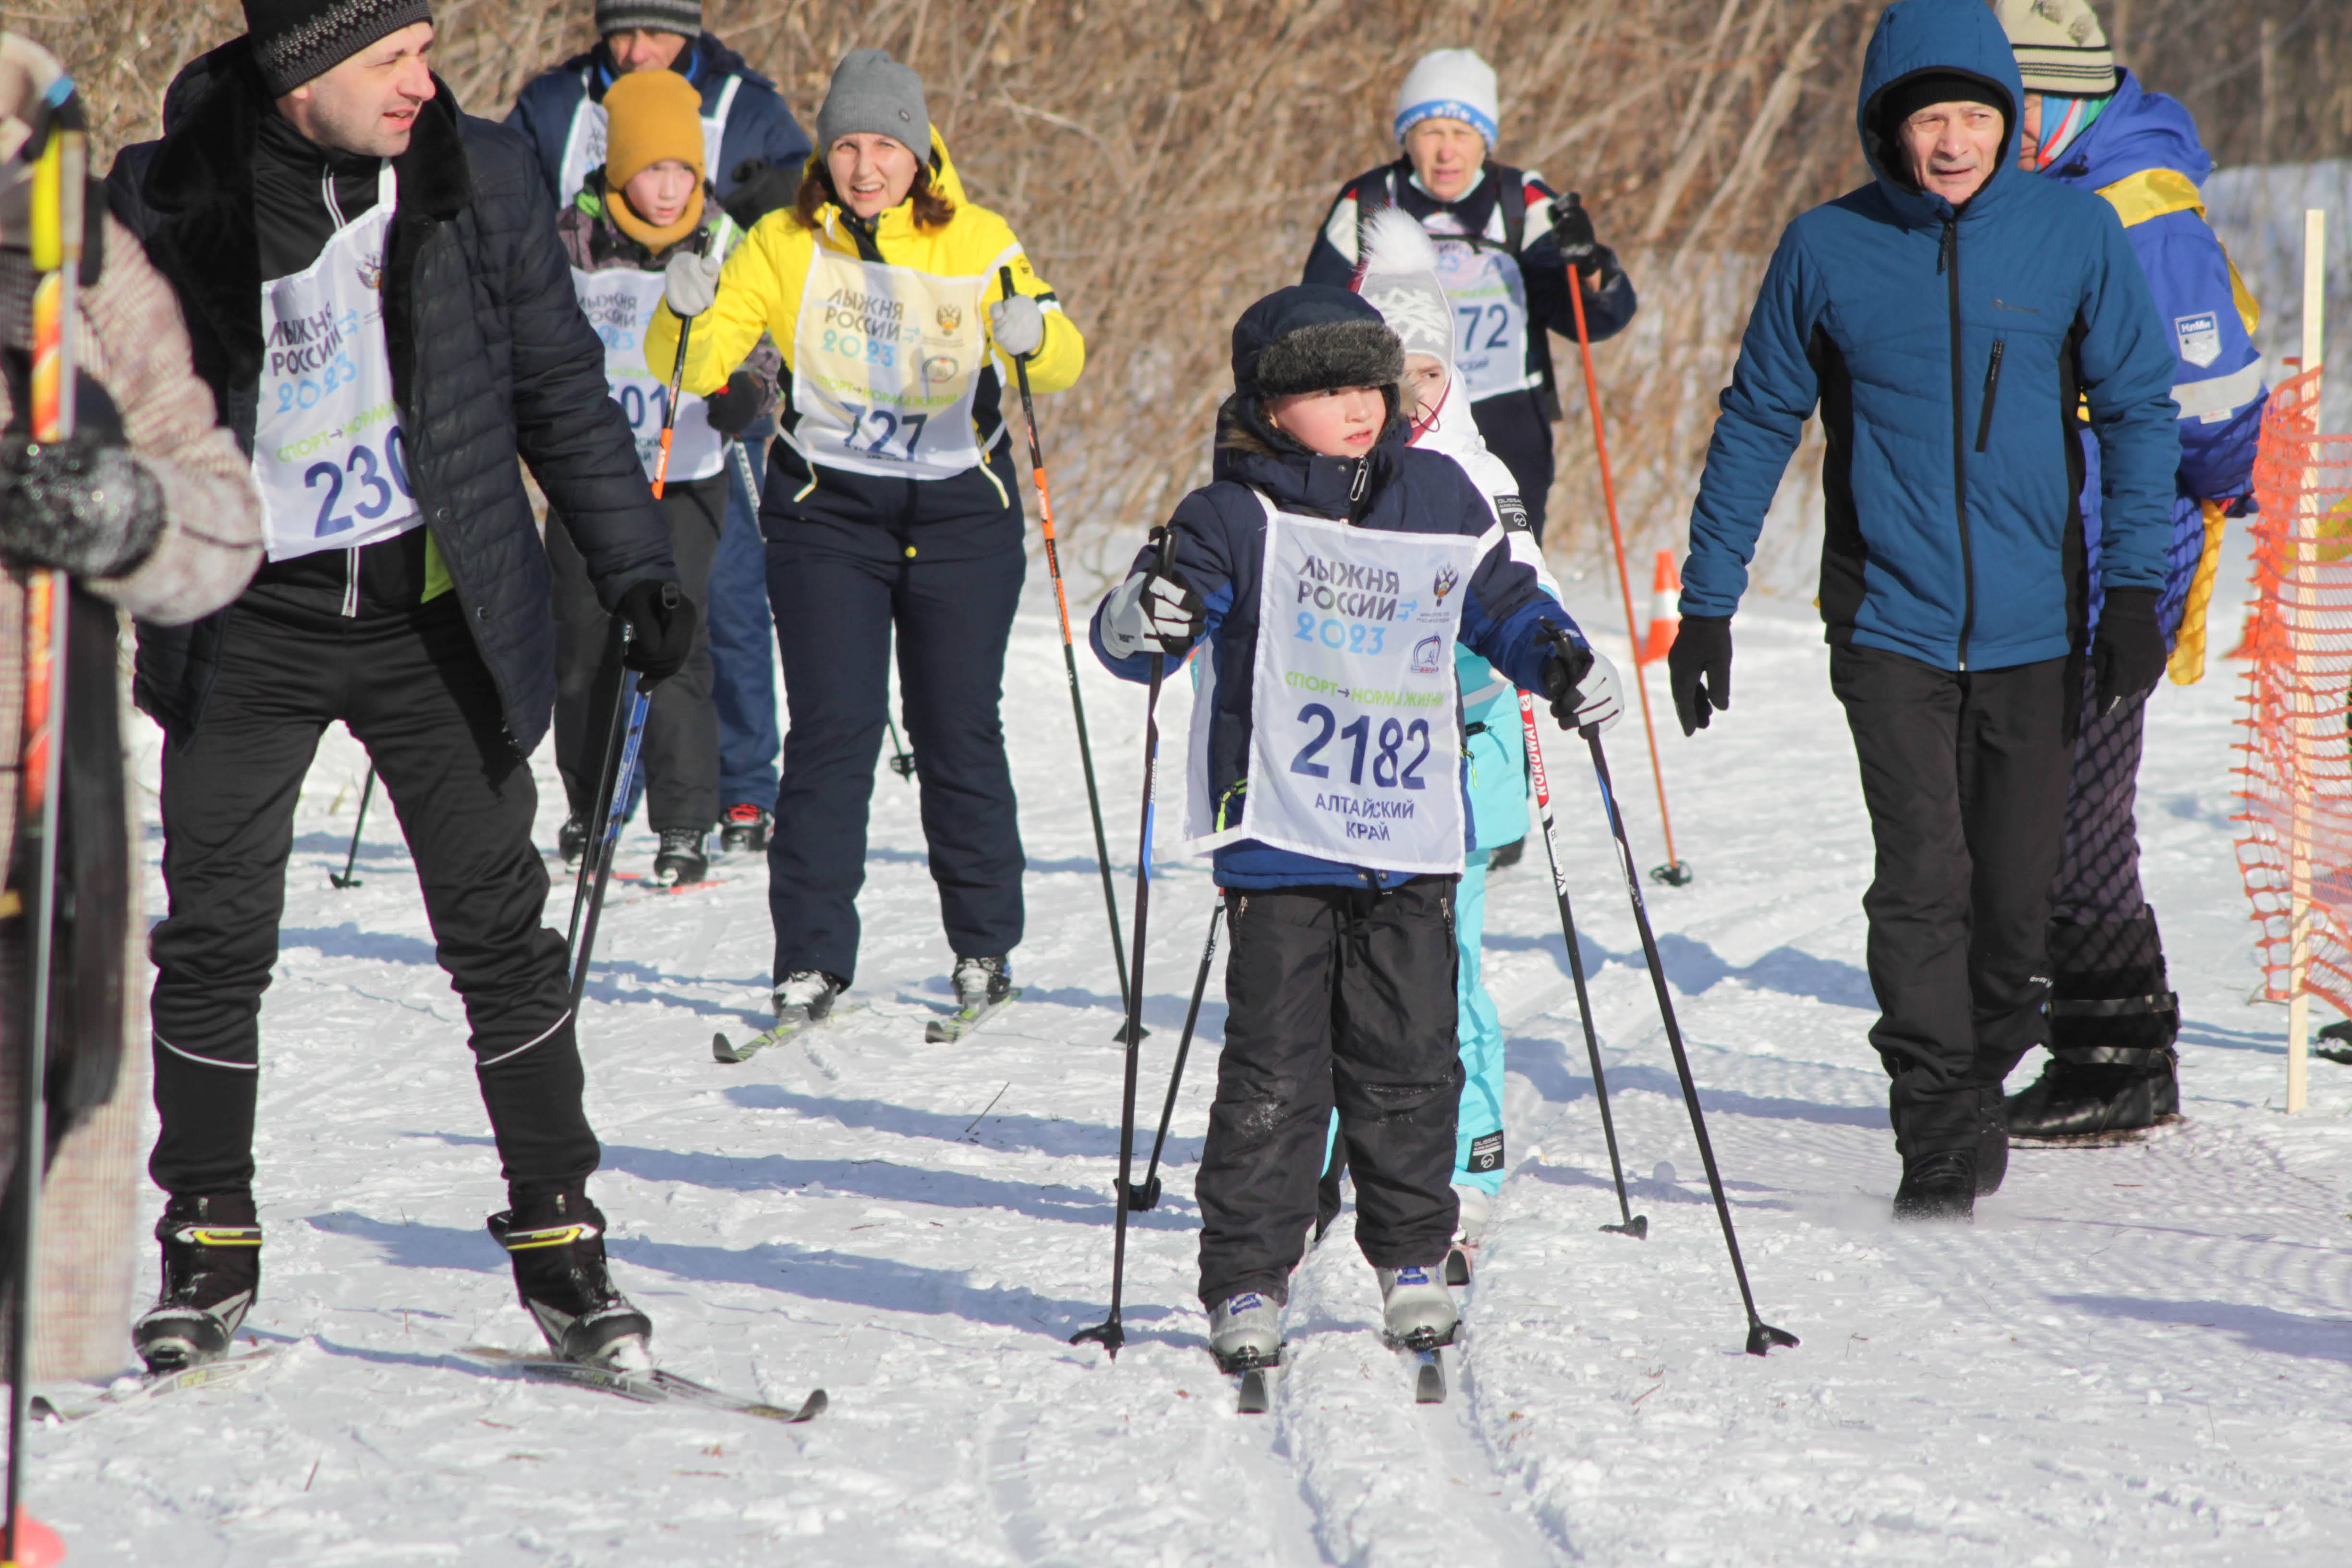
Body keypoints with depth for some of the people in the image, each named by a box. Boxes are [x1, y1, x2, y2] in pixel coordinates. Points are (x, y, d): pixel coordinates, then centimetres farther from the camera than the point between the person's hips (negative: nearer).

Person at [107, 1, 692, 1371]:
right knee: (216, 938, 0)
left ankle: (558, 1234, 9)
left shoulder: (479, 178, -3)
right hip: (248, 625, -1)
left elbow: (561, 386, 6)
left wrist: (635, 564, 0)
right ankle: (210, 1248, 14)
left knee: (501, 931, 0)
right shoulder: (169, 201, -6)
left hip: (433, 612, 1)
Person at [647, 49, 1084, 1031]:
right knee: (832, 729, -7)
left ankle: (984, 948, 18)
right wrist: (688, 313, -26)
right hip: (827, 509, 0)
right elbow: (696, 370, -5)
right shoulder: (786, 245, -1)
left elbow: (1062, 362, -12)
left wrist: (1034, 334, -35)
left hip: (960, 514, 0)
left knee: (959, 731, 2)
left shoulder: (977, 242, -2)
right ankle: (812, 958, -2)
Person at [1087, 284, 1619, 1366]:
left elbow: (1502, 594, 22)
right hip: (1279, 840, -3)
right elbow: (1126, 641, -8)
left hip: (1411, 842, 4)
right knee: (1274, 1072, -3)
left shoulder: (1440, 499, 8)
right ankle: (1248, 1278, 6)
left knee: (1409, 1063, 8)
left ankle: (1412, 1258, 23)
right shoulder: (1235, 520, -5)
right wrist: (1145, 615, -30)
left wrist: (1551, 654, 4)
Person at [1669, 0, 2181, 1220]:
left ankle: (1984, 1084, 31)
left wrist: (2136, 585, -4)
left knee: (2015, 893, 6)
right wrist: (1707, 602, 7)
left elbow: (2139, 409, 5)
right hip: (1892, 624, -1)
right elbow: (1757, 423, 8)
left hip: (2035, 625, 1)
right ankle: (1937, 1150, -9)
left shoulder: (2073, 232, -2)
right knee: (1922, 878, -13)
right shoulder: (1828, 250, -2)